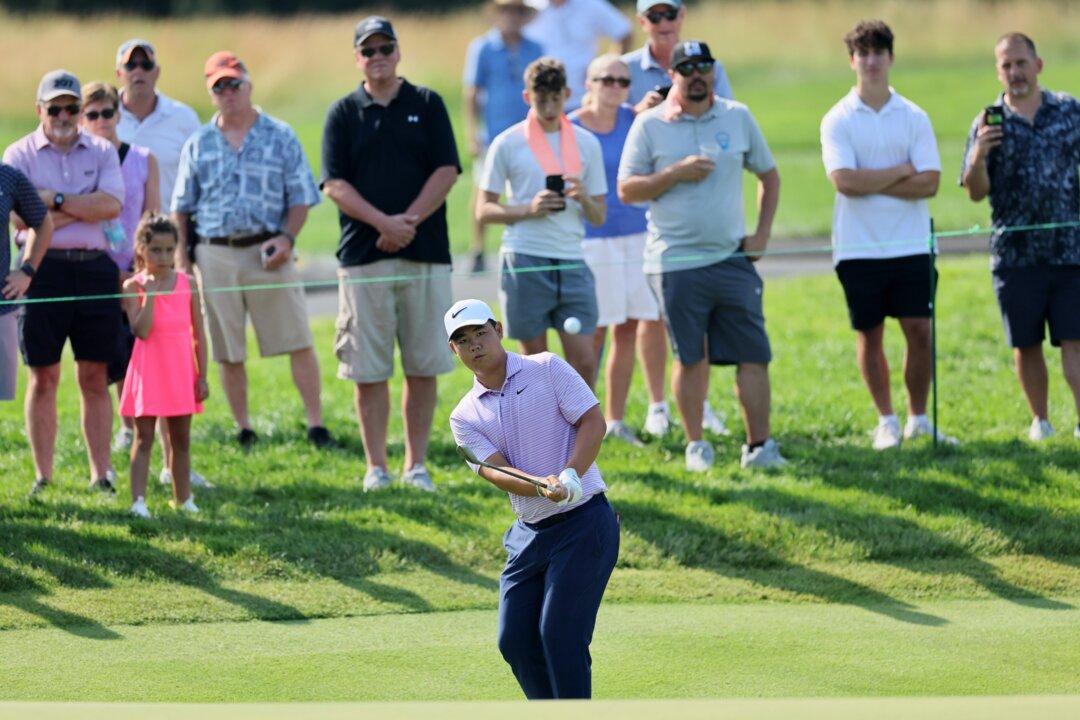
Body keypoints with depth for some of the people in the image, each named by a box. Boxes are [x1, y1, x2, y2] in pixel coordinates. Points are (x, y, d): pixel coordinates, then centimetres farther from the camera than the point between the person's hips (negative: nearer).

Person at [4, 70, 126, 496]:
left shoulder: (101, 152, 10)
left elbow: (112, 205, -7)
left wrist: (55, 199, -10)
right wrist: (86, 207, -7)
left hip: (95, 268, 2)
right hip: (45, 267, -2)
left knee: (95, 377, 4)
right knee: (43, 377, 2)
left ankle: (100, 473, 8)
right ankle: (43, 476, 7)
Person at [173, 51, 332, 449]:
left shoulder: (280, 137, 5)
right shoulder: (199, 144, 11)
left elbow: (301, 197, 5)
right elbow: (181, 207, 14)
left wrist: (286, 237, -11)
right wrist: (181, 256, 4)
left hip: (267, 252, -2)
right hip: (215, 255, 2)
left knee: (298, 342, -6)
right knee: (228, 352, 5)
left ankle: (316, 426, -4)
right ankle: (244, 430, 14)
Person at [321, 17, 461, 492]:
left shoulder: (427, 105, 8)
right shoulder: (344, 114, 8)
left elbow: (447, 171, 1)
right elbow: (335, 184, -1)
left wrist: (410, 220, -12)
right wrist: (383, 222, -14)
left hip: (425, 253, 0)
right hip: (363, 254, 0)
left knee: (424, 366, 2)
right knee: (368, 369, -1)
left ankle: (416, 465, 9)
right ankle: (376, 466, 6)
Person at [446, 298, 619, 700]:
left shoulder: (547, 370, -2)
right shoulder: (464, 418, 7)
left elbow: (593, 422, -8)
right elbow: (496, 472, -7)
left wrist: (570, 475, -24)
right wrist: (544, 487, -27)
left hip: (584, 521, -5)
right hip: (529, 531, 5)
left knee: (559, 634, -13)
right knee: (515, 640, 2)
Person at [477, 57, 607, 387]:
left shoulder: (586, 143, 10)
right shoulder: (508, 144, 2)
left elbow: (599, 217, 14)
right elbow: (484, 211, 2)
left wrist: (584, 199, -9)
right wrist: (529, 209, -14)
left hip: (572, 261, 3)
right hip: (524, 262, -2)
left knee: (584, 363, -3)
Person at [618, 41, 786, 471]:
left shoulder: (737, 118, 9)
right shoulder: (650, 125, 1)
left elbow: (769, 175, 18)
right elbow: (627, 190, -2)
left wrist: (763, 233, 7)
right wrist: (676, 173, -15)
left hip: (733, 258, 2)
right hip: (675, 263, -2)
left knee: (754, 355, -3)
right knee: (690, 358, 4)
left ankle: (759, 446, 1)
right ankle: (695, 446, 16)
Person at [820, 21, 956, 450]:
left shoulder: (914, 118, 4)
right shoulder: (837, 121, -1)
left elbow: (929, 183, -7)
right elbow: (845, 180, -15)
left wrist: (873, 183, -13)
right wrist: (901, 172, -9)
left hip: (911, 245, 1)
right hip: (858, 248, -1)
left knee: (919, 331, -2)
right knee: (870, 334, 5)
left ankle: (918, 419, 11)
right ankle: (886, 422, 17)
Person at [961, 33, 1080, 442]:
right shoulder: (989, 124, 3)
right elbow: (976, 192, -1)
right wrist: (978, 155, -21)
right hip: (1015, 253, 1)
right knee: (1026, 343, 7)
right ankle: (1039, 420, 21)